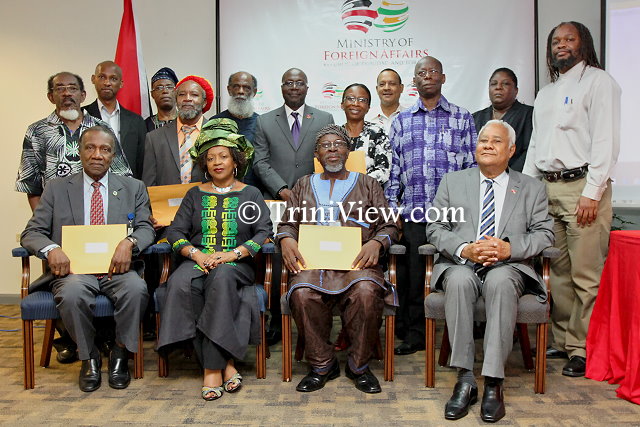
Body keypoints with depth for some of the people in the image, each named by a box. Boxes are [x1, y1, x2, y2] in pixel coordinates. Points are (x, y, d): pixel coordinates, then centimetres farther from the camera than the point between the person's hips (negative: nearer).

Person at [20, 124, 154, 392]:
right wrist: (51, 249, -15)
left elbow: (145, 228, 6)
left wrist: (129, 242, -18)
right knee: (72, 293, -34)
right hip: (74, 268, 0)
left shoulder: (133, 188, 14)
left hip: (116, 268, 0)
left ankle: (120, 354, -8)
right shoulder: (57, 189, 13)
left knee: (136, 288, -33)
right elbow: (31, 233, 9)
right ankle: (88, 358, -7)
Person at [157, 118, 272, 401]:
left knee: (221, 278, -38)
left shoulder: (250, 194, 14)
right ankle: (224, 362, -28)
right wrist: (196, 254, -11)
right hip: (199, 261, 2)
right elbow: (175, 231, 9)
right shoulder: (195, 195, 20)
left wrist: (233, 254, -15)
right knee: (179, 284, -32)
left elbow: (264, 232, 0)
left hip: (237, 264, -2)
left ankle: (213, 367, -31)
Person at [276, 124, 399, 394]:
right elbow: (287, 223, 21)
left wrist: (376, 243, -9)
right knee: (302, 294, -33)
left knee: (366, 291, -35)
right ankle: (322, 365, -12)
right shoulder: (304, 186, 25)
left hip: (356, 260, -1)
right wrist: (286, 239, -3)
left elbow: (388, 225, 13)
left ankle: (358, 365, -13)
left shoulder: (367, 184, 20)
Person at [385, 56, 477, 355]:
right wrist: (391, 210, 4)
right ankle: (413, 334, 15)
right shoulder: (401, 121, 15)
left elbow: (473, 166, 8)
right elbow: (394, 170, 13)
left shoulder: (462, 119, 11)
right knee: (412, 276, 2)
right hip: (412, 212, 1)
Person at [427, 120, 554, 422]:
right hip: (461, 264, 1)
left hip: (509, 266, 0)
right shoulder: (452, 182, 15)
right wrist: (464, 249, -13)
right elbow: (435, 228, 7)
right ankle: (465, 379, -28)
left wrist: (510, 248, -14)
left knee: (500, 281, -36)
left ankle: (494, 384, -31)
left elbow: (544, 234, 6)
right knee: (459, 280, -35)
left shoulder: (532, 189, 16)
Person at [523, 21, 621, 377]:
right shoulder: (545, 94, 24)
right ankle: (562, 340, 17)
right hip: (546, 188, 7)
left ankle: (584, 349, 2)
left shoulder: (598, 81, 1)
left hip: (582, 186, -6)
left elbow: (606, 140, -8)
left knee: (586, 275, -6)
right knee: (557, 272, 8)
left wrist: (592, 193, -16)